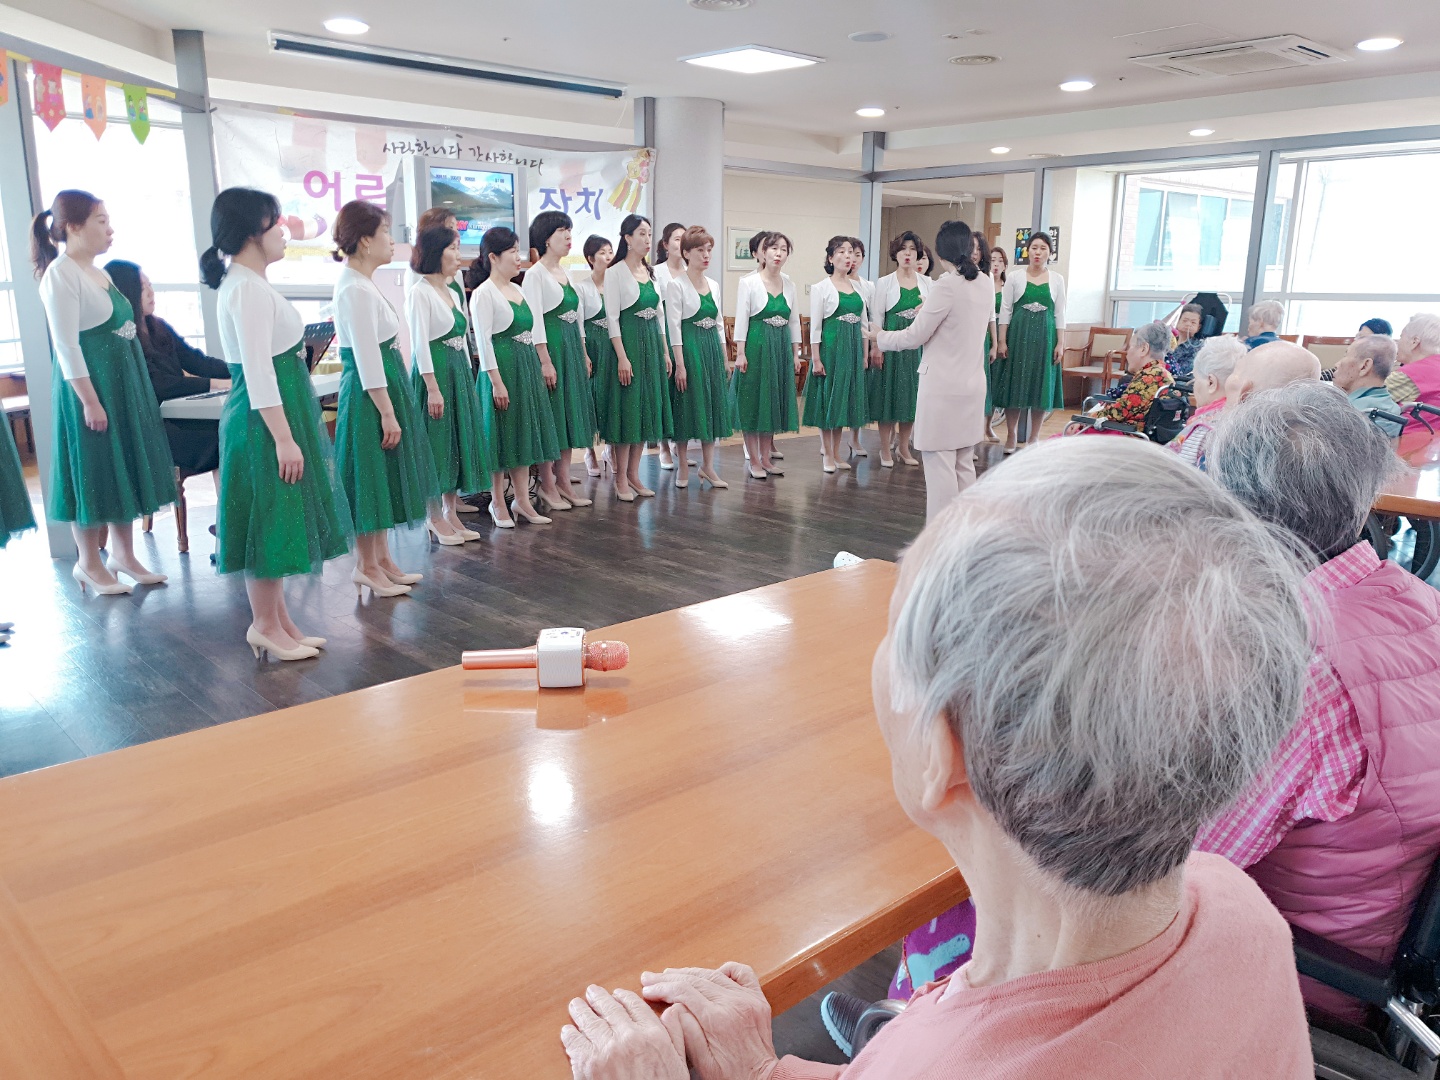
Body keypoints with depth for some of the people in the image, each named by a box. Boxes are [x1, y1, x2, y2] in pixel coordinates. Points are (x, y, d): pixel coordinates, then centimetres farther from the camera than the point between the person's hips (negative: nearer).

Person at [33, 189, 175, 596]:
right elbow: (67, 346, -18)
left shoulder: (98, 273, 13)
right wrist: (90, 401, -21)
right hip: (90, 386, -9)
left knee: (125, 470, 13)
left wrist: (131, 388, 18)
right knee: (94, 474, 1)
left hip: (124, 383, 9)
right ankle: (89, 563, 15)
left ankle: (124, 555, 23)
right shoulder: (61, 275, -14)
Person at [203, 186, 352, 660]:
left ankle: (278, 621, 23)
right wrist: (284, 438, -23)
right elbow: (258, 373, -22)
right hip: (265, 420, -10)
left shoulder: (245, 284, 15)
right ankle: (265, 626, 10)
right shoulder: (248, 288, -17)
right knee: (269, 519, -1)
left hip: (282, 412, 10)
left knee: (279, 521, 14)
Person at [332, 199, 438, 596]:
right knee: (371, 478, -1)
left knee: (384, 479, 15)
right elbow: (367, 358, -21)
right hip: (369, 395, -10)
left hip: (386, 387, 10)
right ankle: (366, 568, 11)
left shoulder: (362, 283, 14)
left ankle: (382, 560, 25)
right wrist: (387, 412, -21)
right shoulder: (356, 289, -17)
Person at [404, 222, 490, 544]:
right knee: (436, 444, -2)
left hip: (459, 372, 9)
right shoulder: (419, 292, -10)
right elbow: (420, 343, -15)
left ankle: (451, 514, 17)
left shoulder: (453, 293, 15)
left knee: (459, 442, 9)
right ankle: (435, 518, 8)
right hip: (434, 372, -9)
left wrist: (468, 378, 14)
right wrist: (433, 388, -20)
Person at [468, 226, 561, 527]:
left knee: (525, 433, 9)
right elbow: (483, 340, -15)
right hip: (502, 368, -8)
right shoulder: (483, 293, -10)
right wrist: (496, 381, -19)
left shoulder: (517, 290, 13)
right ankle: (497, 502, 13)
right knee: (502, 436, 0)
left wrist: (537, 368, 15)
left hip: (527, 367, 8)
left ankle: (522, 500, 17)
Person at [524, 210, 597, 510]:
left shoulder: (565, 274, 16)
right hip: (551, 347, -8)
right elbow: (535, 320, -15)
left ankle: (563, 479, 17)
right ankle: (547, 485, 5)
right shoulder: (535, 274, -9)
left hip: (572, 348, 8)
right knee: (550, 415, -3)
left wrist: (584, 354, 15)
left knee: (571, 413, 9)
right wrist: (545, 361, -20)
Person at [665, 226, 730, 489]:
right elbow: (674, 326, -12)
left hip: (713, 348, 6)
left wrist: (724, 357, 11)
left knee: (713, 405, 6)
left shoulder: (713, 284, 12)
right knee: (687, 405, -1)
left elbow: (719, 323, 16)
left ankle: (708, 466, 15)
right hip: (689, 348, -6)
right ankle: (683, 467, 12)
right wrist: (679, 363, -17)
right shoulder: (677, 285, -7)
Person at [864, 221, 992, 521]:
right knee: (964, 464, 14)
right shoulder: (985, 284, 7)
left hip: (943, 387, -8)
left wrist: (880, 336, 5)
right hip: (973, 384, 8)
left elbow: (914, 337, -11)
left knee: (940, 466, -3)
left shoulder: (946, 286, -16)